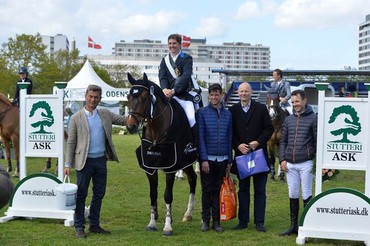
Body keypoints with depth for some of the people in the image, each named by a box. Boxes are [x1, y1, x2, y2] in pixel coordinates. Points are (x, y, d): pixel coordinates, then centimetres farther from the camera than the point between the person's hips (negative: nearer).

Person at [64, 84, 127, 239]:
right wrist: (67, 164, -9)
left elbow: (124, 120, 8)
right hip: (84, 161, -4)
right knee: (81, 195, 2)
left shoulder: (105, 114, 8)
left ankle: (94, 225, 23)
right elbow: (71, 143, -4)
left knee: (99, 194, 11)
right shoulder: (76, 118, -3)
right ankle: (79, 227, 10)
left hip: (101, 160, 4)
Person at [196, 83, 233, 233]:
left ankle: (216, 221, 16)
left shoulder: (227, 114, 7)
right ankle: (205, 220, 14)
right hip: (208, 158, -2)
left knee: (218, 190, 8)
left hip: (222, 159, 3)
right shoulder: (202, 113, -3)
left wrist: (229, 160, 7)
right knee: (207, 190, 5)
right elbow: (200, 137, -6)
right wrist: (204, 159, -12)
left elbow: (229, 138, 9)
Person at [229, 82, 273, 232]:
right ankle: (243, 221, 16)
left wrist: (258, 142, -13)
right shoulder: (233, 110, 6)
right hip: (241, 153, 1)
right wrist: (238, 145, -11)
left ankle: (259, 222, 10)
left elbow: (269, 128, 0)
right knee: (243, 189, 9)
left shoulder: (261, 108, 3)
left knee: (260, 190, 4)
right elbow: (230, 132, 4)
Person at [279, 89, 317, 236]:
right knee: (293, 195, 9)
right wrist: (282, 159, 4)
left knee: (306, 196, 2)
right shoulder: (288, 120, 12)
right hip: (290, 164, 5)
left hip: (306, 163, -4)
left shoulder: (313, 118, -1)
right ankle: (294, 226, 18)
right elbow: (283, 141, 14)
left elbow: (317, 141, -2)